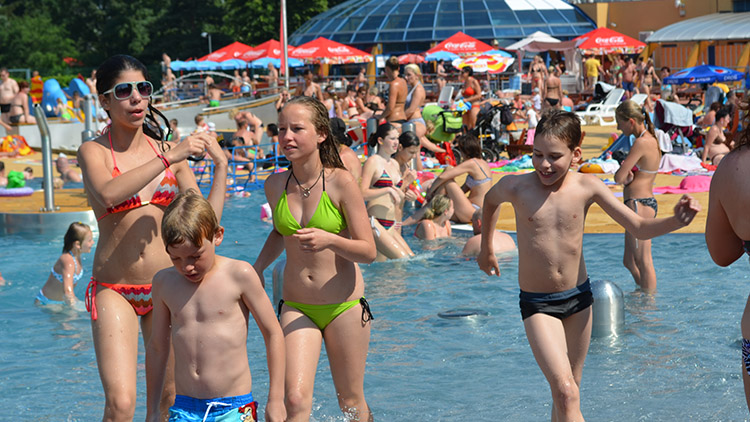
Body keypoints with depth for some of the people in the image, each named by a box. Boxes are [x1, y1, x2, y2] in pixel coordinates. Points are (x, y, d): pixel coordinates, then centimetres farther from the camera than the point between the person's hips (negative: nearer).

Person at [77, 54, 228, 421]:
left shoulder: (166, 150, 9)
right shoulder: (93, 152, -2)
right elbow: (107, 193, -26)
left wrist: (221, 165, -2)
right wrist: (169, 158, -24)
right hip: (113, 290, -4)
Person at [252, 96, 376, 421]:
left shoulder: (341, 183, -13)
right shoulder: (275, 185, -1)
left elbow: (368, 251, -12)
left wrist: (329, 240, -28)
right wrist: (258, 268, 8)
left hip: (344, 307, -2)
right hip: (296, 307, 2)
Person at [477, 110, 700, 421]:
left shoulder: (587, 187, -8)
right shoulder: (516, 187, -12)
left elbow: (639, 228, -6)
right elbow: (491, 200, 13)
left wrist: (676, 221, -25)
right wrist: (486, 249, 24)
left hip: (579, 298, 3)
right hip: (537, 304, -3)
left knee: (569, 390, 16)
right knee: (565, 393, -18)